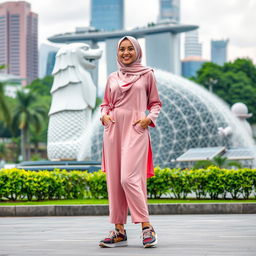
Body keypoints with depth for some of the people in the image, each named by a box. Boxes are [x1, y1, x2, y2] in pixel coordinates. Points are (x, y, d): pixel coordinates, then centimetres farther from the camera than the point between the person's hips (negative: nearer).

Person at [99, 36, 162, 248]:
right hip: (114, 129, 4)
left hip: (136, 130, -4)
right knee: (114, 180, 1)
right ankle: (119, 231, 5)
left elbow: (156, 103, 10)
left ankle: (147, 227, -11)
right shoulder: (112, 78, 15)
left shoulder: (147, 75, 7)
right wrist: (104, 115, 2)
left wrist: (149, 118, -8)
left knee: (129, 178, -17)